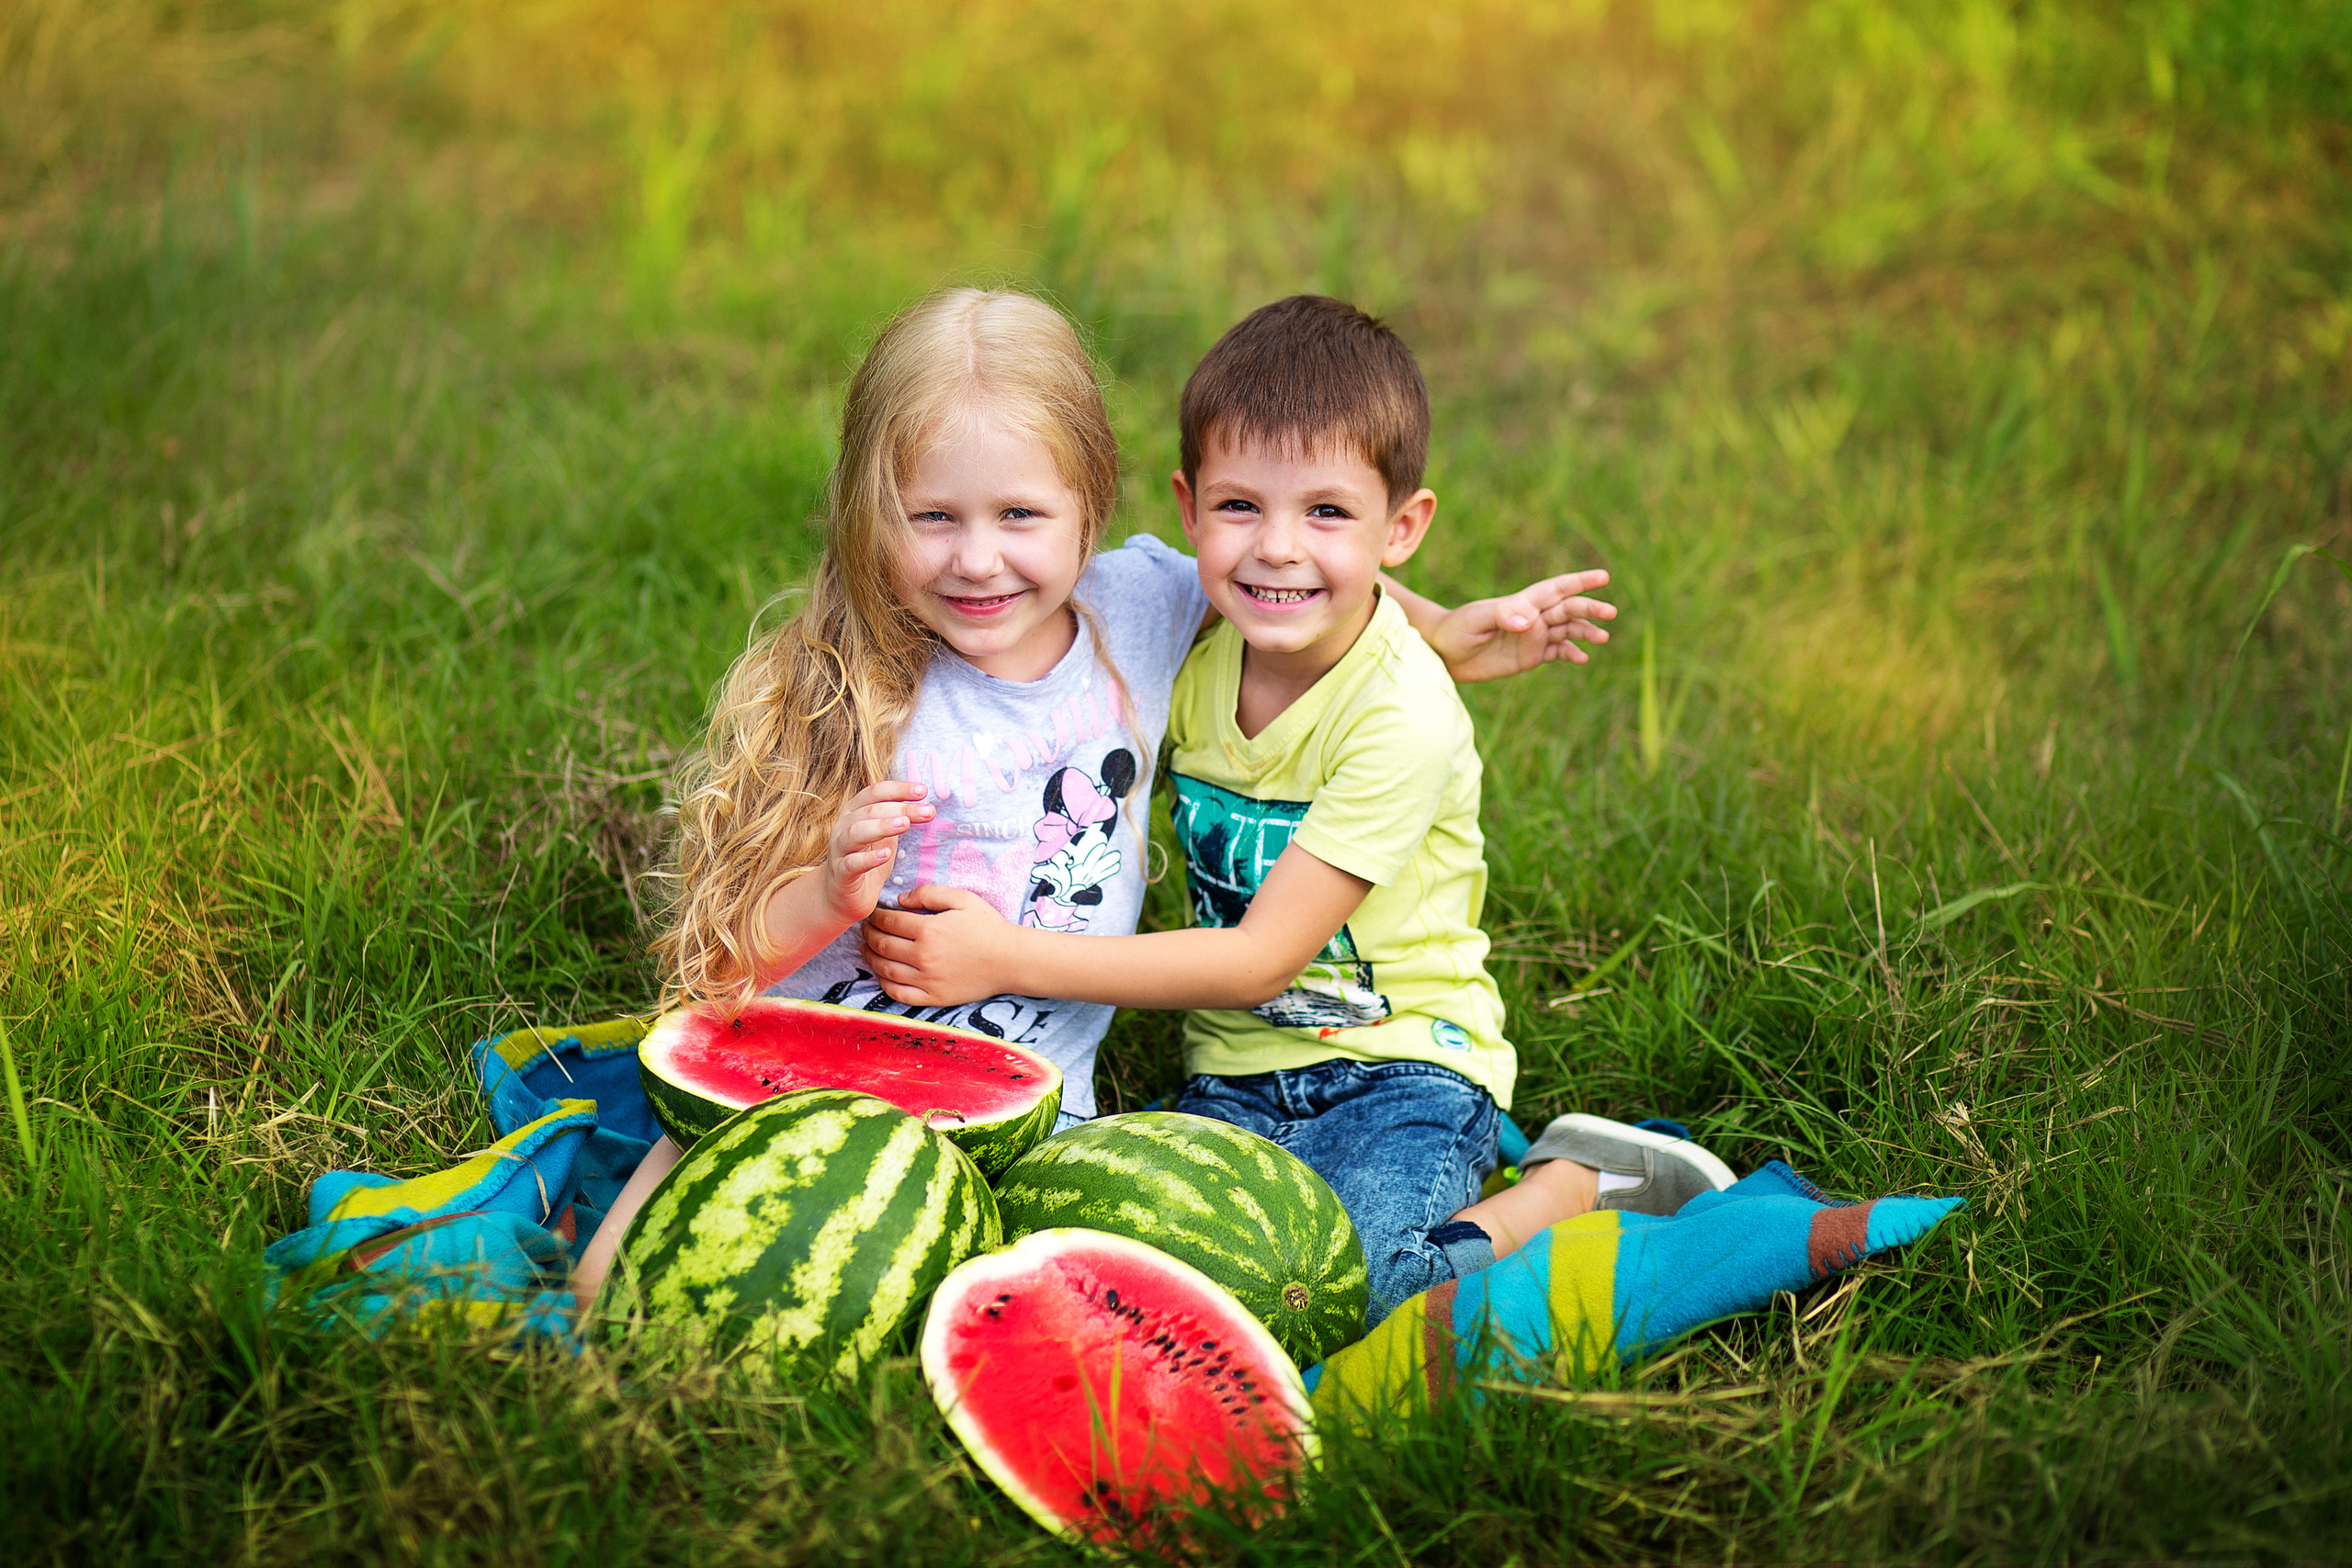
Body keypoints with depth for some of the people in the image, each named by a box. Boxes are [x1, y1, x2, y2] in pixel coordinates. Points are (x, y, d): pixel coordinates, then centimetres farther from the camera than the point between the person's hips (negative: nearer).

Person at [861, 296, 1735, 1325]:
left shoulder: (1405, 717, -19)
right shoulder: (1199, 654, 0)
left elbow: (1261, 959, -19)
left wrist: (1010, 958, -20)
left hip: (1399, 1061, -6)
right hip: (1235, 1075, 6)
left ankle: (1575, 1184, -3)